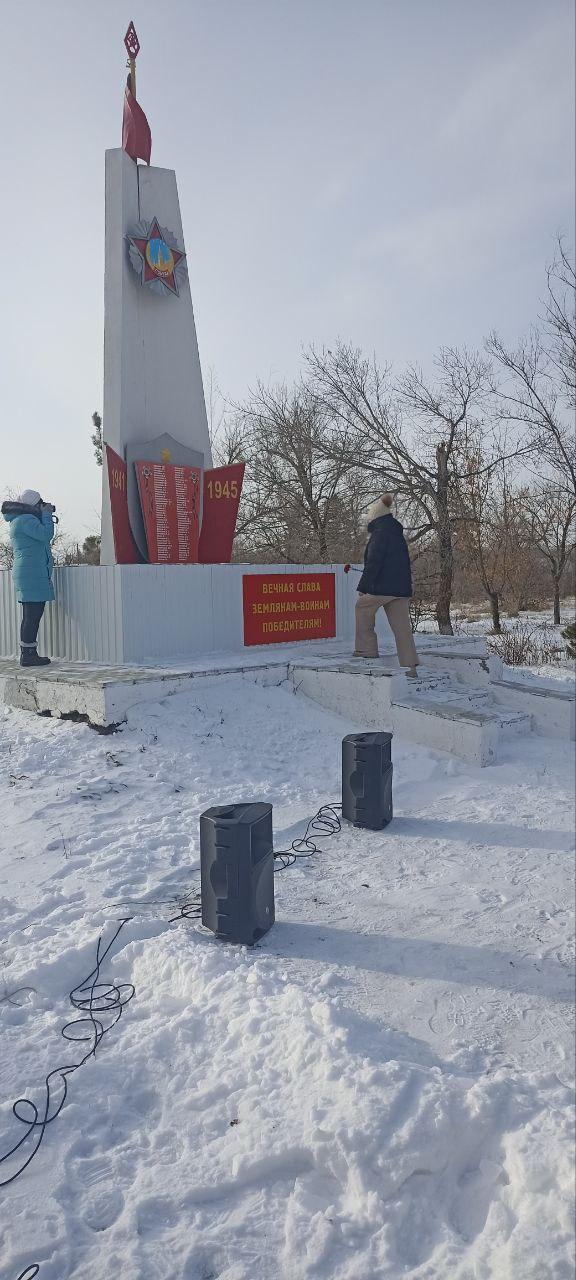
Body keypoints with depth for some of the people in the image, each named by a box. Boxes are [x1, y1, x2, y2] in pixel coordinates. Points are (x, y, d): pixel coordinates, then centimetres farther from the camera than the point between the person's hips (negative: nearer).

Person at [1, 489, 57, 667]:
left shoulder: (18, 521, 20)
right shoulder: (26, 520, -12)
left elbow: (42, 538, 25)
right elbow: (46, 535, -21)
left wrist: (46, 516, 15)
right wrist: (46, 514, -7)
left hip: (32, 575, 11)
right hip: (32, 574, -11)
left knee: (32, 615, 12)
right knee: (32, 615, -10)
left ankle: (29, 654, 15)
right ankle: (27, 655, -9)